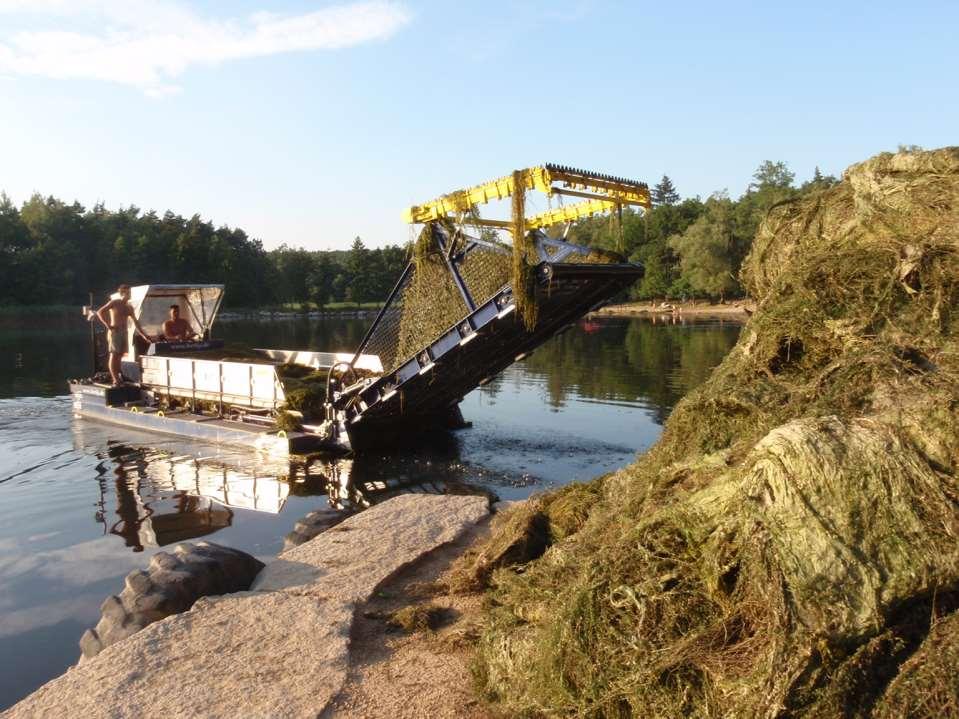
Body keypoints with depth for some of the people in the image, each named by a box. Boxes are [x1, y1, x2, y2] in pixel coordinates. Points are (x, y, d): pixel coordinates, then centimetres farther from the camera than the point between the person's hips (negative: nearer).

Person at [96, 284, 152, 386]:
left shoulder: (129, 307, 15)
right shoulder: (114, 303, -3)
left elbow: (135, 323, 18)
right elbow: (99, 312, -10)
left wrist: (144, 335, 13)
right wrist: (108, 325, -15)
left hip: (124, 332, 6)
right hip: (114, 331, -6)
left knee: (119, 355, 8)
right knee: (114, 355, -6)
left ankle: (118, 378, 12)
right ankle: (116, 380, -9)